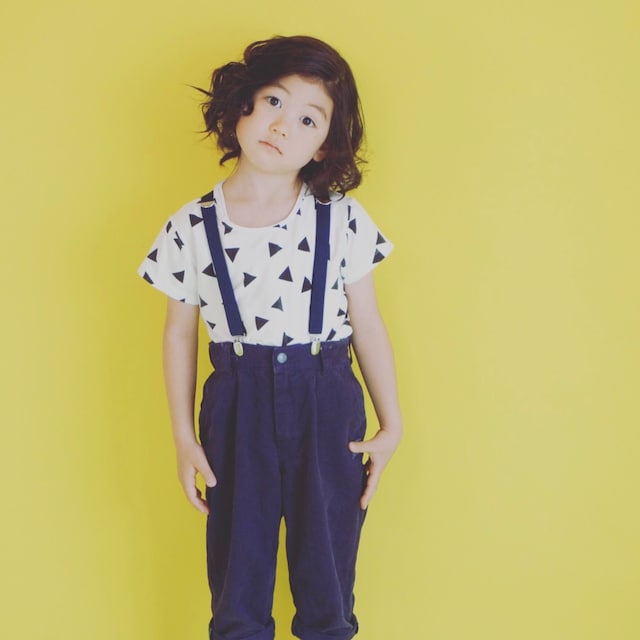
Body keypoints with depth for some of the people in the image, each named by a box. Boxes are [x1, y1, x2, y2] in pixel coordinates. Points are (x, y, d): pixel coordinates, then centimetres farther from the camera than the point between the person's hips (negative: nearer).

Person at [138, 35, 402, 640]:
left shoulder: (342, 220, -5)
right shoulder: (192, 228, -4)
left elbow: (368, 326, 1)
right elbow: (179, 332, 4)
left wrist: (391, 426, 3)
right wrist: (183, 438, 5)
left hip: (327, 408, 0)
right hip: (238, 408, 0)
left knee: (328, 570, 13)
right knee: (237, 571, 13)